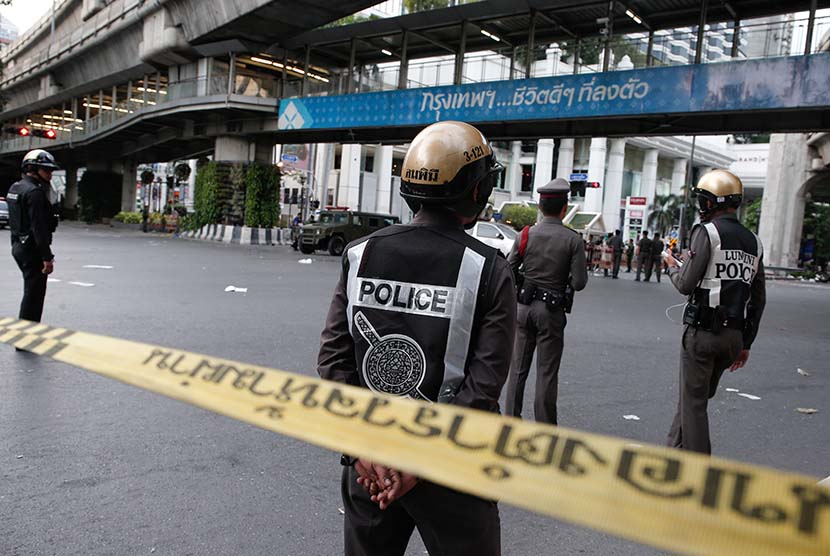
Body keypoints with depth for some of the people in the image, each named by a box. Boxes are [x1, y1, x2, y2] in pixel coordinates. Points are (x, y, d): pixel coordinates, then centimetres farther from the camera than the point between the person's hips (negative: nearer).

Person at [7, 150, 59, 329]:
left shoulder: (15, 188, 14)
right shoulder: (34, 191, -18)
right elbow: (39, 228, -23)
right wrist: (47, 257, -22)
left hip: (18, 246, 10)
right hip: (32, 249, -10)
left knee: (31, 292, 20)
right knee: (34, 295, -3)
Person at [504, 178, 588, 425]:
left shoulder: (526, 234, -2)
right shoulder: (572, 240, -9)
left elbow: (509, 271, 0)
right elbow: (579, 283, -11)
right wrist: (565, 278, 10)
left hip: (524, 306, 3)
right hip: (552, 311, -3)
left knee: (518, 367, 12)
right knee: (547, 372, 5)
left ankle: (511, 418, 19)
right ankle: (544, 426, 13)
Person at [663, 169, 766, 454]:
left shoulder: (708, 231, -10)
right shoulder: (754, 241, 11)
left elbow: (687, 284, -15)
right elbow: (758, 300, 13)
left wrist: (673, 266, 7)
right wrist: (746, 343, 18)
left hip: (703, 331, -7)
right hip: (735, 335, 7)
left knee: (694, 402, 3)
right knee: (696, 396, 19)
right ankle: (675, 450, 30)